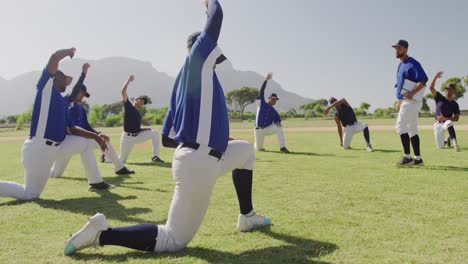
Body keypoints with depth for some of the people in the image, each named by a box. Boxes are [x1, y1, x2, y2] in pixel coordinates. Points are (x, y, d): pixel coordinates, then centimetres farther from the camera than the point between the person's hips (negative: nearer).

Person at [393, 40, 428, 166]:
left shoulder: (412, 63, -10)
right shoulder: (401, 65, 19)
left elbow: (423, 80, -19)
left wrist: (412, 93, -27)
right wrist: (400, 101, 18)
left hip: (412, 101, -10)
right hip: (405, 101, 10)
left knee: (400, 126, -15)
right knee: (412, 129, 10)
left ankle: (407, 157, -13)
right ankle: (417, 159, 15)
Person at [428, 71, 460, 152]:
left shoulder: (455, 104, 0)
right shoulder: (439, 98, 1)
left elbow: (456, 118, -4)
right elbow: (431, 88, -11)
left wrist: (445, 118, -19)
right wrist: (436, 77, -20)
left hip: (447, 122, -2)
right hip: (438, 124, 2)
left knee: (449, 123, -42)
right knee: (440, 147, 2)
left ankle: (455, 143, -39)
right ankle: (447, 140, 40)